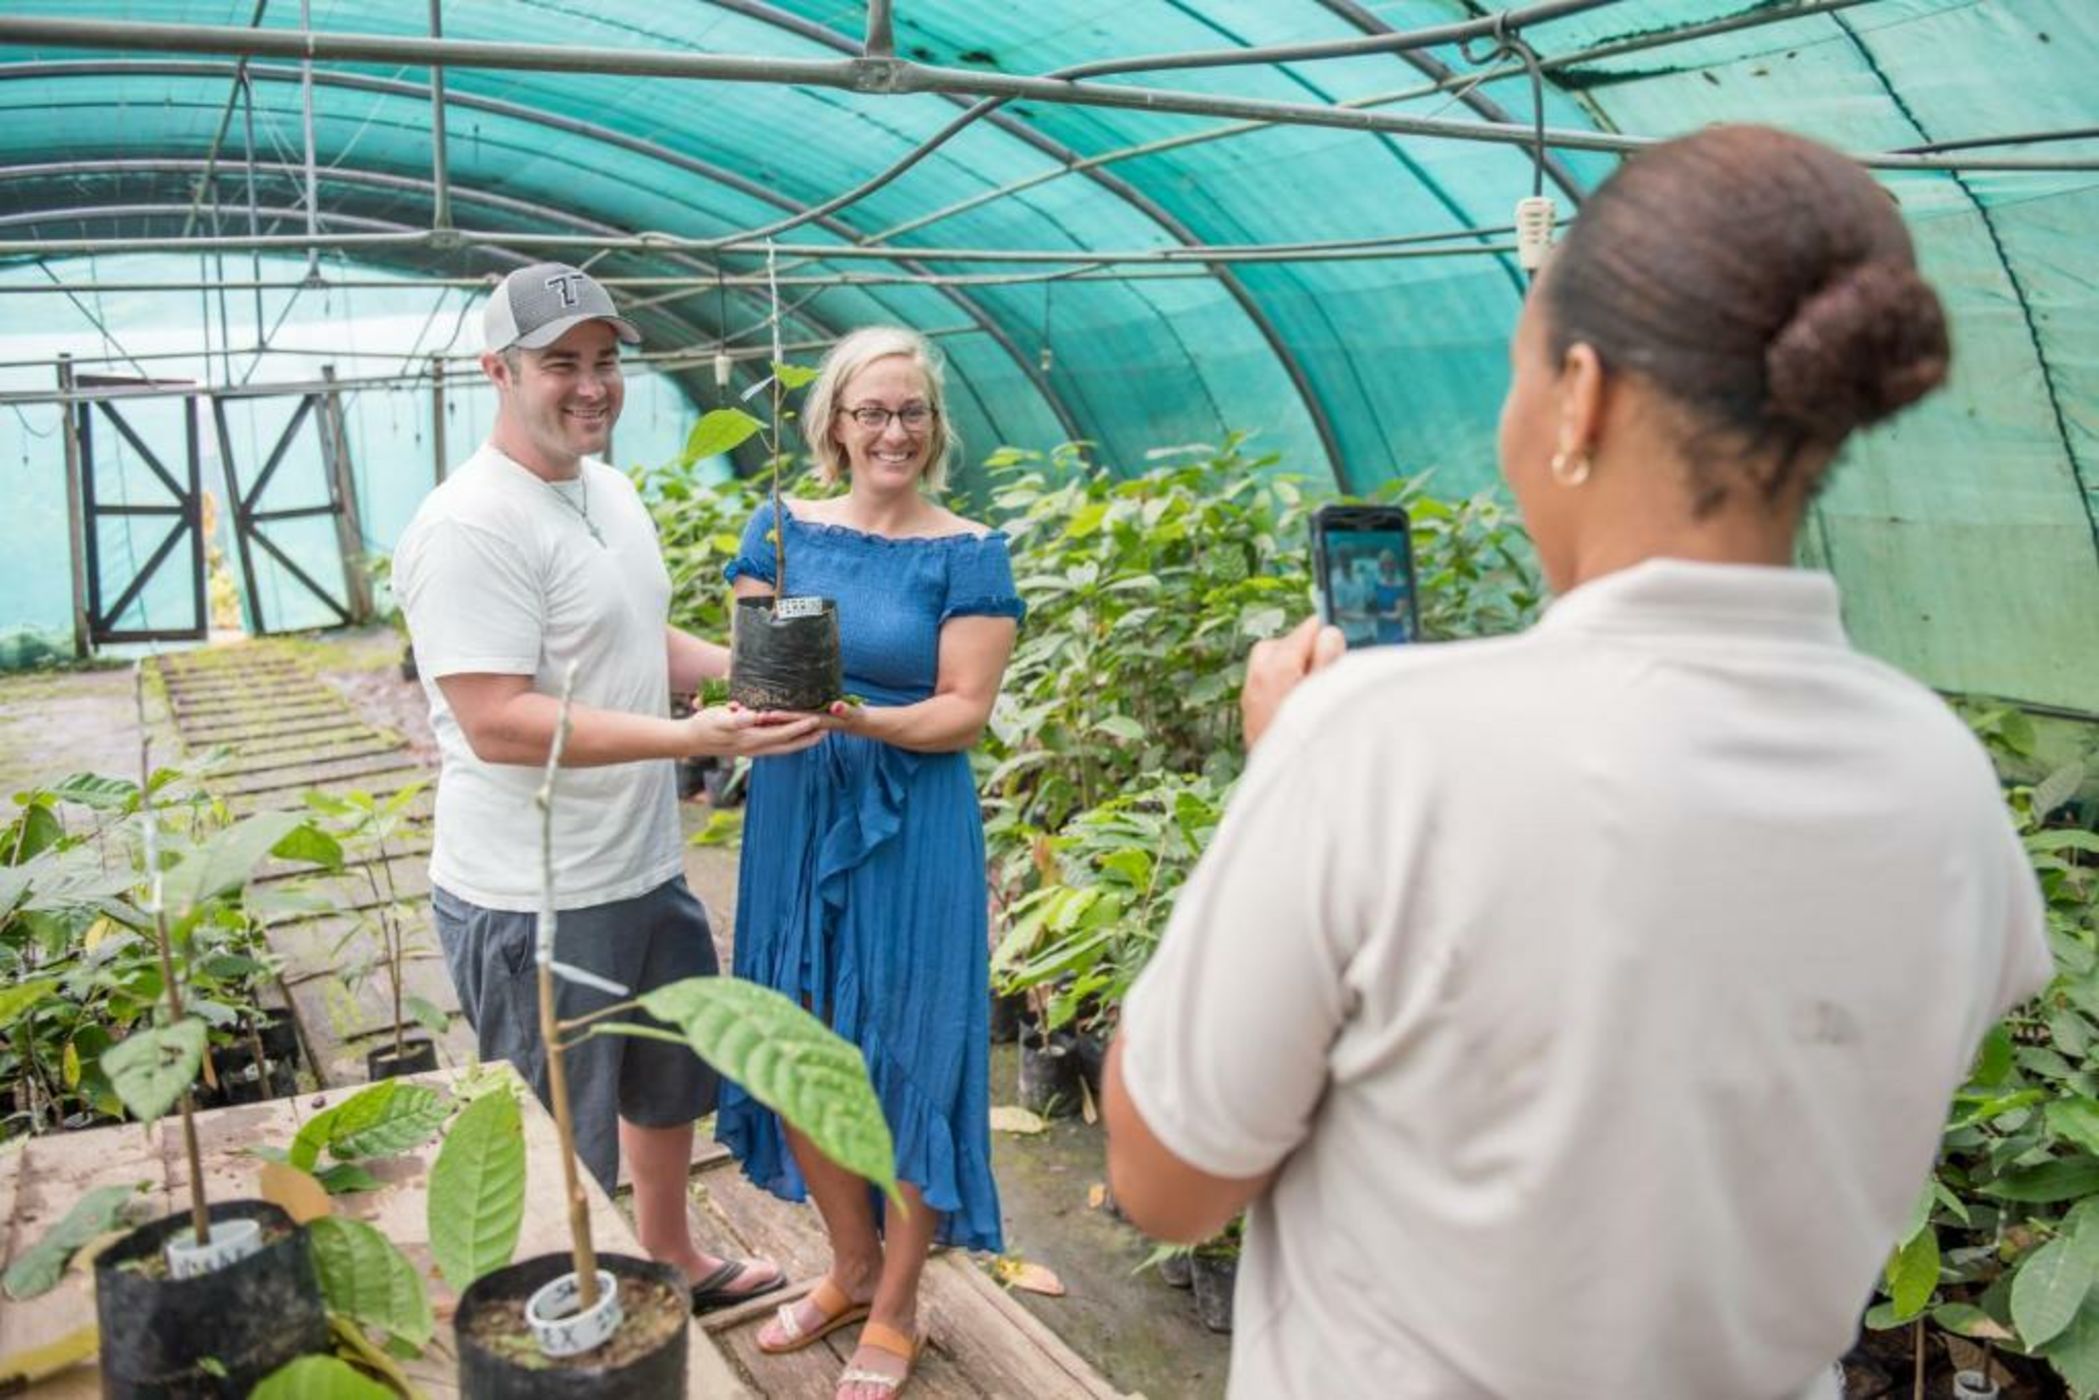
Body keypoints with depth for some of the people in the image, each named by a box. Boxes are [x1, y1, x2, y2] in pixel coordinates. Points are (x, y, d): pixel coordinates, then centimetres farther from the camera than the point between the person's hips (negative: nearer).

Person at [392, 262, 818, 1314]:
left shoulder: (611, 490, 8)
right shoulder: (471, 527, -21)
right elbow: (496, 721, -27)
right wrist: (692, 737, -31)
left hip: (647, 870, 10)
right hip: (534, 902, -10)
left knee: (671, 1078, 27)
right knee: (561, 1149, 6)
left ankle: (672, 1259, 50)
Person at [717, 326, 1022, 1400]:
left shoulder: (967, 554, -6)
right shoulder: (782, 529, 5)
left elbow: (964, 710, -10)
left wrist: (860, 719, -27)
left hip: (909, 833, -4)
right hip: (793, 819, 4)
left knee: (904, 1061, 5)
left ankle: (895, 1313, 25)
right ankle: (852, 1267, 36)